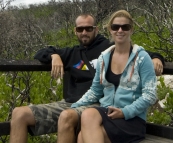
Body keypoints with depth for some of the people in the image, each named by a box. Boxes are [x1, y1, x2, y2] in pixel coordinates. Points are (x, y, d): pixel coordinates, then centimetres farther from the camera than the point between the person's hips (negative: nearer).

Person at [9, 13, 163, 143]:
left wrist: (155, 58, -16)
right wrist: (54, 56, 5)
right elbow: (40, 54, 28)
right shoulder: (73, 53, 21)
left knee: (67, 117, -41)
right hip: (69, 104, 6)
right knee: (20, 113, -10)